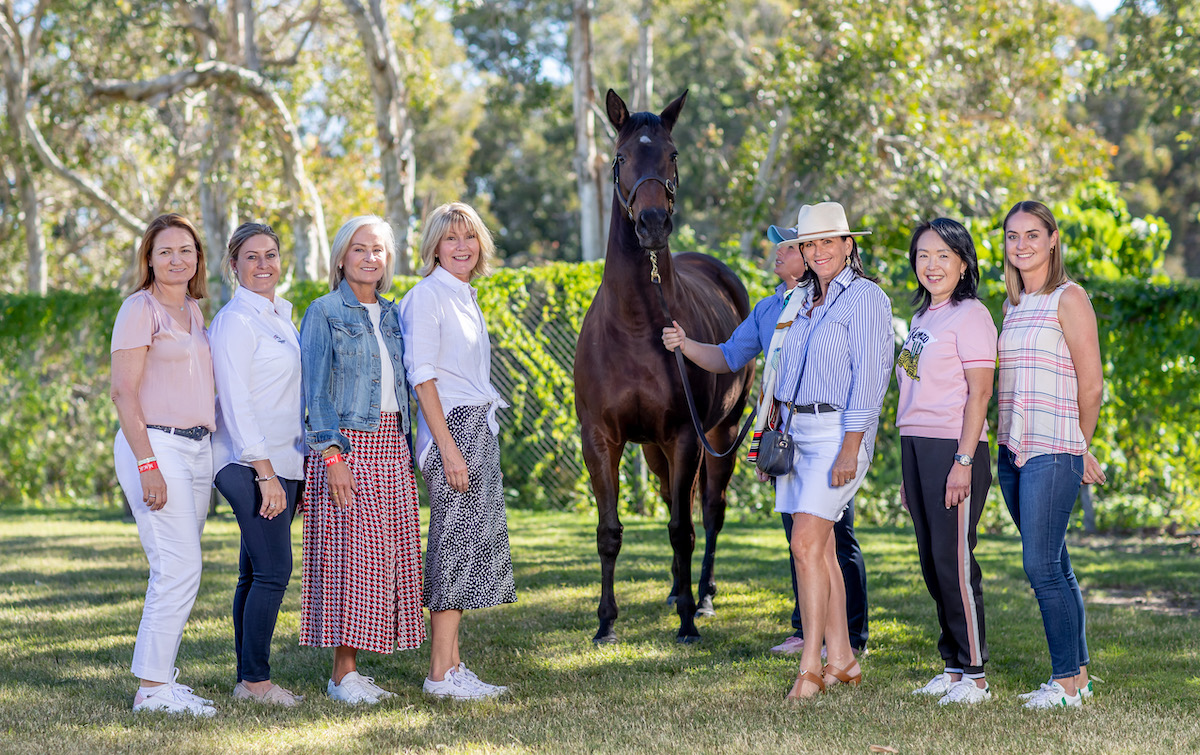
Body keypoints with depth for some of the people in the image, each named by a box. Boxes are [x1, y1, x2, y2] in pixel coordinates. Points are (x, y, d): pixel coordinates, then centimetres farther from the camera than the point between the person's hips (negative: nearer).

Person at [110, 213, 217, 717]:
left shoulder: (193, 311, 17)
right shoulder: (139, 309, -7)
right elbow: (124, 393, -12)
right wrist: (147, 464, -18)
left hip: (197, 448, 8)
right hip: (154, 445, -8)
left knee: (175, 572, 8)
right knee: (179, 570, -13)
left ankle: (160, 676, 13)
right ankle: (152, 688, -8)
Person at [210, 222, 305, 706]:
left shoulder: (280, 315, 17)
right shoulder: (235, 321, -10)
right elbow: (235, 402, -15)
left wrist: (296, 470, 17)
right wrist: (264, 472, -19)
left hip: (281, 462, 8)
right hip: (250, 465, -8)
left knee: (256, 572, 9)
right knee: (273, 569, -10)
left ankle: (249, 680, 11)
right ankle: (255, 680, -4)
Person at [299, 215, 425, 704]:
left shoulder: (391, 315, 15)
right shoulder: (324, 313, -3)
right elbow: (315, 390, -8)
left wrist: (407, 453, 13)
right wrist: (332, 455, -16)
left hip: (391, 446, 7)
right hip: (346, 444, -6)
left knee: (387, 555, 4)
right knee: (349, 555, -8)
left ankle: (352, 669, 9)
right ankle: (342, 674, -2)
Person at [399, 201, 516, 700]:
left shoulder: (465, 299, 18)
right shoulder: (427, 297, -9)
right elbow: (422, 376, -15)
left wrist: (477, 444, 18)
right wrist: (449, 449, -21)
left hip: (480, 430, 9)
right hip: (451, 429, -9)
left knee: (476, 542, 8)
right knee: (456, 543, -9)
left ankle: (453, 665, 12)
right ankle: (441, 673, -7)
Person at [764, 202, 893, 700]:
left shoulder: (866, 298, -8)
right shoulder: (805, 300, 15)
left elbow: (869, 377, -14)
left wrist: (850, 449, -19)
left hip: (838, 430, -8)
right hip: (796, 431, 8)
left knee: (806, 545, -14)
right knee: (820, 549, 8)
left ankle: (810, 668, -10)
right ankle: (841, 660, 15)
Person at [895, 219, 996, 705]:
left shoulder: (970, 315, -8)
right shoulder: (923, 318, 17)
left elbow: (979, 393, -14)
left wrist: (963, 463, -21)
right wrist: (909, 476, 18)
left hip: (953, 449, -8)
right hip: (915, 446, 8)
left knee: (953, 560, -8)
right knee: (932, 562, 10)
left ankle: (974, 676, -1)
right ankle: (953, 667, 18)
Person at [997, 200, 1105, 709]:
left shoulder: (1069, 298, -6)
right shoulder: (1013, 305, 16)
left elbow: (1091, 384, -6)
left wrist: (1078, 448, 4)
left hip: (1054, 451, -7)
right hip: (1012, 452, 7)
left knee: (1041, 566, -10)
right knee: (1054, 567, 10)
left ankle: (1067, 681, -3)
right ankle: (1078, 675, 16)